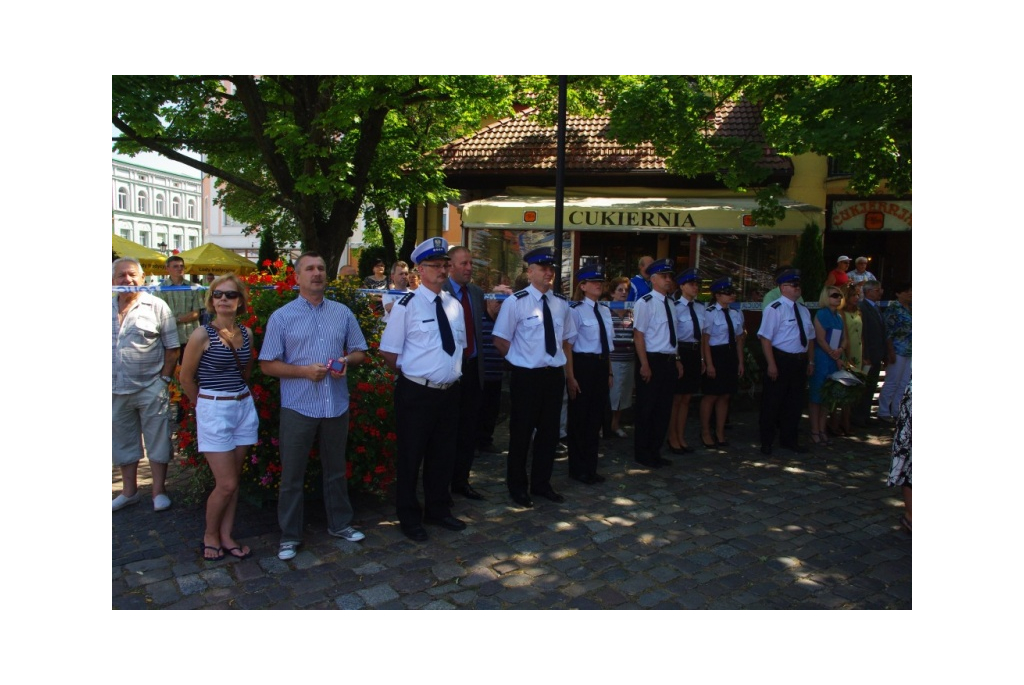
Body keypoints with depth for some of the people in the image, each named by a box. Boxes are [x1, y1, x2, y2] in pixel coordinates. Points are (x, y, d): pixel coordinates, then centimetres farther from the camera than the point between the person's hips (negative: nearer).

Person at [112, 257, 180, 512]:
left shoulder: (156, 306, -3)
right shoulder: (110, 308, 7)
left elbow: (172, 348, -4)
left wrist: (164, 379, -8)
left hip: (150, 388, -4)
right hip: (117, 390, 4)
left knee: (157, 440, 4)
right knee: (123, 441, 16)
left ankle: (159, 491, 17)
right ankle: (129, 491, 31)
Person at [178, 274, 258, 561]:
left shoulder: (246, 333, 4)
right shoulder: (202, 335, -11)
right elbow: (186, 378, -2)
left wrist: (238, 395, 12)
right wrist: (207, 405, 8)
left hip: (244, 408, 5)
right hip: (214, 410, -5)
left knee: (233, 480, 10)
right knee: (226, 483, -2)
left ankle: (226, 536, 24)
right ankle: (210, 535, 21)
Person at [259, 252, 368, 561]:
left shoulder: (343, 313, 6)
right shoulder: (282, 317, -2)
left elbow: (360, 352, 12)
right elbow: (267, 364, -3)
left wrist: (347, 361, -11)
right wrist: (304, 370, -17)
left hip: (337, 405, 3)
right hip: (298, 407, -2)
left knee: (336, 469, 16)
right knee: (292, 474, 7)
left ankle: (339, 523, 33)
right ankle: (290, 535, 22)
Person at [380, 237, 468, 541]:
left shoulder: (454, 304, 8)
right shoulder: (407, 305, -10)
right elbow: (389, 353, -8)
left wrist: (452, 374, 11)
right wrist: (413, 375, -1)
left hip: (449, 392, 6)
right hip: (416, 394, -6)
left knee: (443, 455, 18)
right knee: (410, 456, 8)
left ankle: (438, 510, 36)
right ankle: (409, 517, 26)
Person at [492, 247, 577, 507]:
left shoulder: (561, 302, 6)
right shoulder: (515, 301, -11)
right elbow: (500, 340, -5)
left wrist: (561, 364, 9)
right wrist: (520, 360, -3)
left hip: (555, 375, 5)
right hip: (526, 377, -5)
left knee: (549, 432, 14)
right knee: (521, 433, 7)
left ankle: (541, 483, 31)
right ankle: (518, 487, 24)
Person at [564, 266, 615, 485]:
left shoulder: (605, 311, 11)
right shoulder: (575, 311, -11)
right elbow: (568, 345, -12)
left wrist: (609, 373, 16)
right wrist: (570, 377, -16)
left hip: (601, 366, 7)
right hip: (582, 365, -7)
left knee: (596, 417, 14)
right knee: (579, 418, 5)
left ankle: (590, 467, 27)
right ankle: (578, 469, 20)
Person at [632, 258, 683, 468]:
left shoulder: (671, 303, 11)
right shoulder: (645, 303, -12)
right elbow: (638, 334, -15)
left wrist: (677, 360, 13)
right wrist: (645, 365, -19)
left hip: (670, 361, 7)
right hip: (653, 360, -7)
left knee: (664, 408, 14)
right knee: (646, 409, 4)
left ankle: (655, 452, 27)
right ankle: (642, 453, 18)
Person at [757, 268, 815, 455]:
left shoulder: (803, 310, 12)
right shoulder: (774, 309, -12)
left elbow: (810, 337, 18)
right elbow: (765, 338, -18)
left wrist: (810, 361, 13)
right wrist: (771, 364, -22)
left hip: (800, 361, 7)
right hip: (780, 360, -7)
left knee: (795, 402, 15)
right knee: (772, 402, 2)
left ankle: (789, 439, 30)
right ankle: (766, 441, 15)